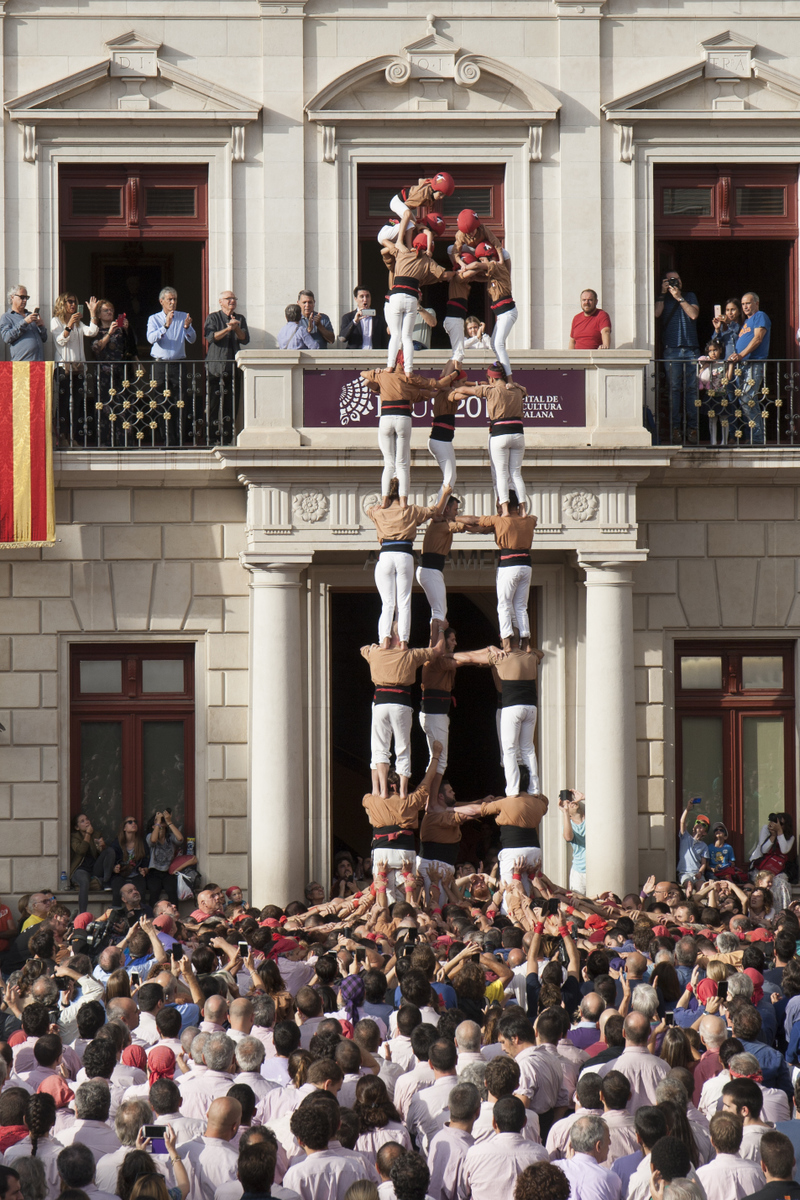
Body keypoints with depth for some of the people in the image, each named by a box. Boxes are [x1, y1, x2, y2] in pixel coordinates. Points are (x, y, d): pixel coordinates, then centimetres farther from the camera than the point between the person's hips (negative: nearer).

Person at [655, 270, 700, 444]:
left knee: (692, 389, -2)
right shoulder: (663, 299, 14)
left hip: (691, 349, 1)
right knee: (674, 389, -6)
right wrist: (663, 293, -1)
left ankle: (692, 428, 0)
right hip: (672, 350, -1)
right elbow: (656, 314, -5)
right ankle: (675, 428, -5)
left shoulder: (690, 296, 18)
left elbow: (694, 314, 1)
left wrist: (679, 298, -1)